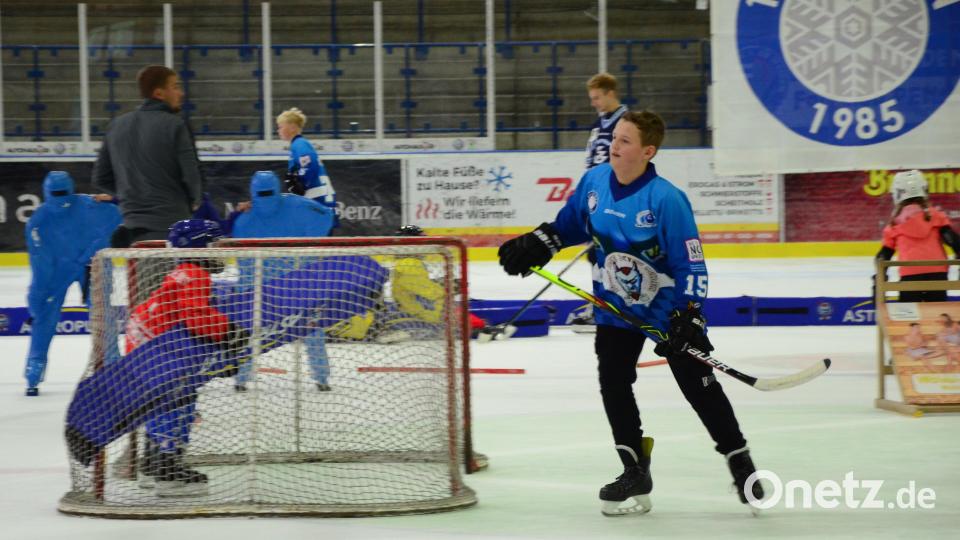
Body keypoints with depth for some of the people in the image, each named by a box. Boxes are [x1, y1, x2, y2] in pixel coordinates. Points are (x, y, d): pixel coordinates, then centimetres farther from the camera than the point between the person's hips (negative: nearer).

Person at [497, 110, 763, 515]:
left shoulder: (666, 199, -24)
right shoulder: (594, 181, -6)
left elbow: (690, 263, -22)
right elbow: (571, 223, 12)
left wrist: (689, 318, -27)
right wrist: (536, 244, -4)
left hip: (668, 305, -5)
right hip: (616, 306, 5)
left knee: (698, 384, 0)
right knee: (613, 383, 0)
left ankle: (741, 464, 15)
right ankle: (636, 472, 12)